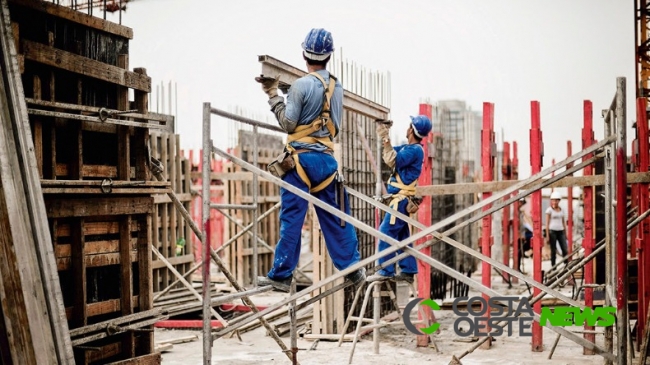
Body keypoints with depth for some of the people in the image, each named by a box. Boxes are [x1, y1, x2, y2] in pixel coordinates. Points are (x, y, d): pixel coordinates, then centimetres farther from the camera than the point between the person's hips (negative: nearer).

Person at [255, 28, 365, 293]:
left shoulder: (302, 85, -11)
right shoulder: (336, 87, 8)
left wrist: (273, 94, -1)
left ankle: (281, 275, 1)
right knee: (335, 218, 11)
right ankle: (353, 270, 15)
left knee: (291, 218, -2)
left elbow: (288, 124, -7)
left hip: (301, 158, -5)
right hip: (326, 158, 5)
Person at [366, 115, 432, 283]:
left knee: (386, 232, -12)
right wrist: (384, 135, 13)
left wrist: (386, 140, -21)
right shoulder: (409, 148, 14)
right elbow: (392, 155, 23)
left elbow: (393, 161, -22)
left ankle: (385, 271, -13)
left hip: (401, 199, -10)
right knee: (402, 235, 10)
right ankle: (407, 271, 11)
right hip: (402, 198, 10)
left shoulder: (415, 150, -15)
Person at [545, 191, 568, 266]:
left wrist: (565, 233, 13)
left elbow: (563, 222, 17)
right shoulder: (549, 210, -1)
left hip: (561, 231, 4)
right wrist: (547, 236, -9)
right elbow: (547, 223, -3)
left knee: (565, 250, -4)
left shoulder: (561, 210, 13)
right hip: (552, 231, -4)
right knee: (553, 251, 0)